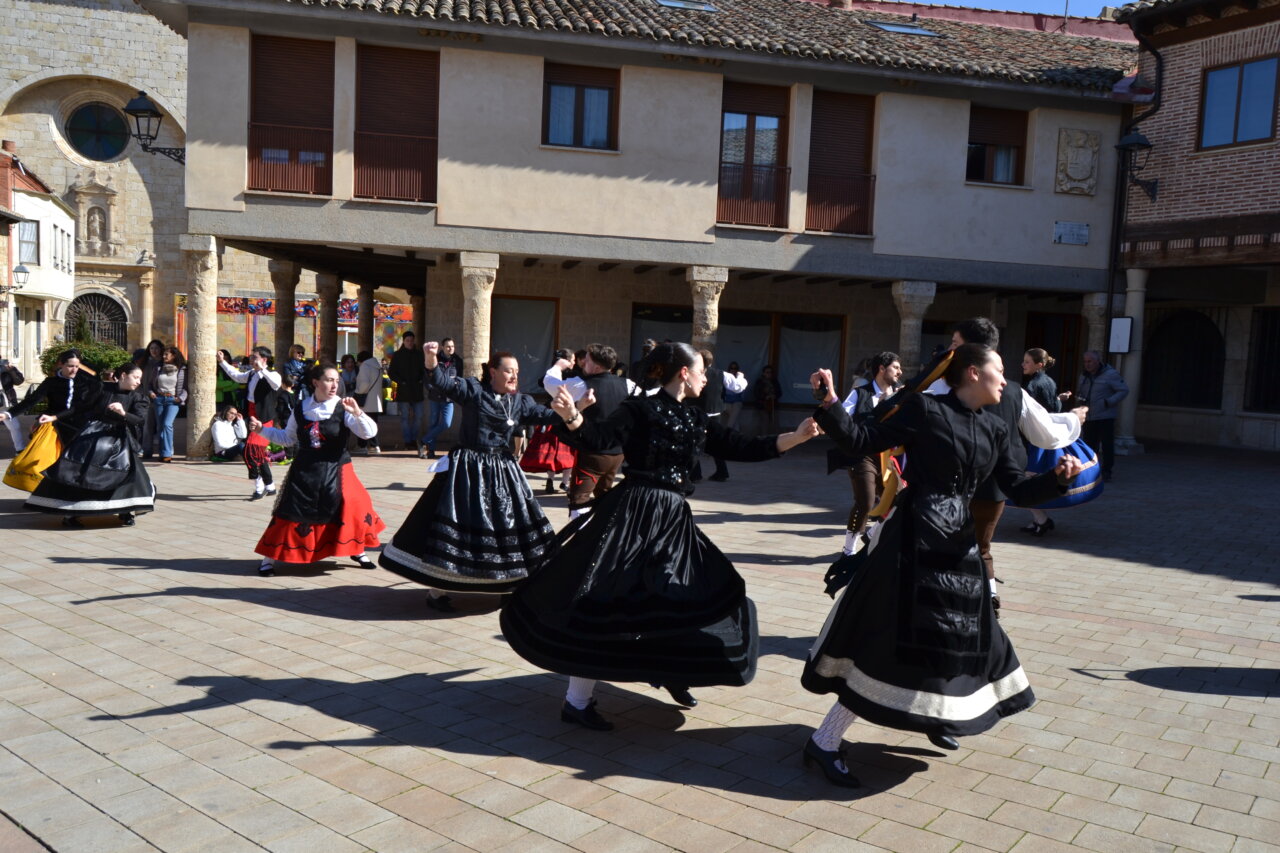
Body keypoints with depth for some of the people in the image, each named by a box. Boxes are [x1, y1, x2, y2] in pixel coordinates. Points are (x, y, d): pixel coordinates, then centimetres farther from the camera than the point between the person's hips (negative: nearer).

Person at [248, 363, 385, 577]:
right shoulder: (300, 408, 3)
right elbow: (288, 438, 17)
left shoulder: (342, 408, -7)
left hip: (336, 471, -1)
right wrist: (262, 429, 10)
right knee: (291, 512, 1)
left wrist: (357, 412, -31)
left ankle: (358, 551, 19)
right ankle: (269, 557, 15)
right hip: (304, 471, 2)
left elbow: (370, 432, -16)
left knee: (353, 508, -7)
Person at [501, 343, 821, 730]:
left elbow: (740, 448, 11)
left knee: (696, 596, 13)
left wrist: (797, 437, 6)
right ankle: (577, 702, 4)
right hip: (632, 513, -8)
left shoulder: (697, 420, 12)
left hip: (674, 518, 8)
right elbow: (599, 438, -20)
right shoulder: (640, 409, -8)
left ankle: (671, 672, 37)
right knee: (604, 601, -6)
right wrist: (573, 417, -41)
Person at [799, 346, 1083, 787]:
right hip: (913, 538, -8)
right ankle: (824, 742, 0)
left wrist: (1058, 477, -6)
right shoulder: (923, 408, -8)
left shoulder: (995, 430, 11)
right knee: (900, 637, -9)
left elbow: (1019, 489, 11)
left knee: (959, 632, 18)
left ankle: (933, 715, 46)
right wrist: (830, 404, -21)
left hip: (959, 541, 8)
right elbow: (862, 442, -9)